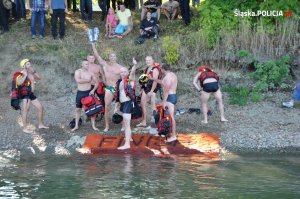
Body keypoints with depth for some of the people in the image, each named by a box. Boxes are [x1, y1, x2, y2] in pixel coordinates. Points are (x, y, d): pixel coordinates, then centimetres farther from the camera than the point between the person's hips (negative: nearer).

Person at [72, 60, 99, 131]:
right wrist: (88, 80, -15)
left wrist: (93, 90, -8)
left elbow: (96, 82, 6)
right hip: (80, 92, 0)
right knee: (78, 109, 7)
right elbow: (78, 80, -23)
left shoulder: (90, 73, -1)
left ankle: (93, 125, 8)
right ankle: (76, 126, 17)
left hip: (88, 92, 0)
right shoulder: (78, 71, -5)